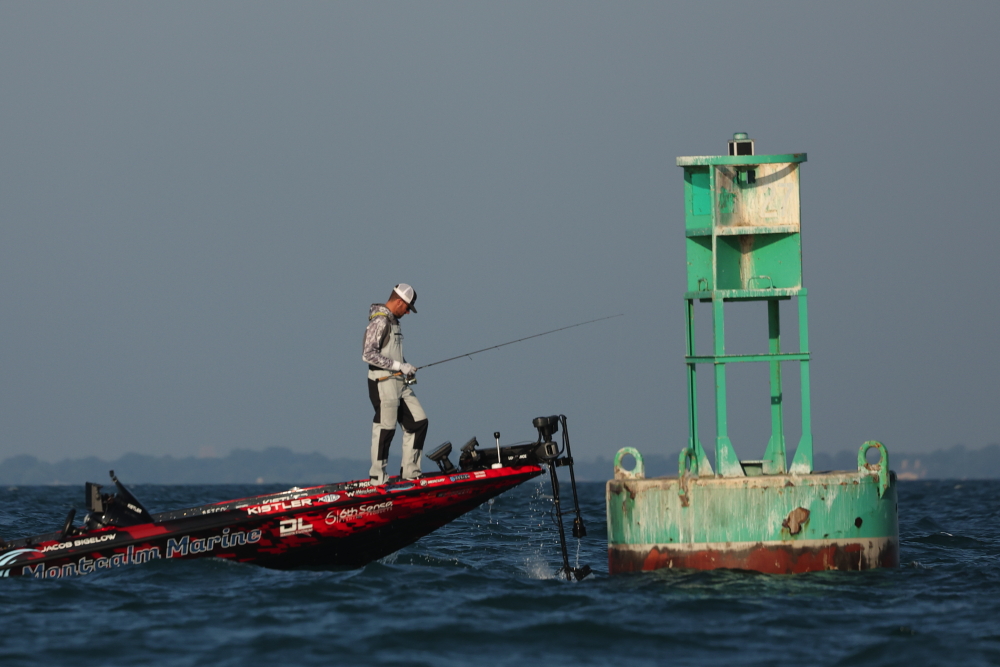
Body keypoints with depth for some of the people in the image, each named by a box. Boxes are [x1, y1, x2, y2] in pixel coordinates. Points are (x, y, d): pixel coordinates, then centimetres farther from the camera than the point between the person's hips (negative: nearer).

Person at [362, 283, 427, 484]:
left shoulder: (393, 322, 16)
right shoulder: (379, 322, -14)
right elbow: (368, 354, -22)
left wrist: (406, 367, 8)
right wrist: (398, 366, -21)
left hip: (400, 384, 10)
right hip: (383, 383, -10)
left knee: (418, 421, 7)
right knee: (385, 430, -4)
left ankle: (410, 472, 13)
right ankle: (377, 477, 6)